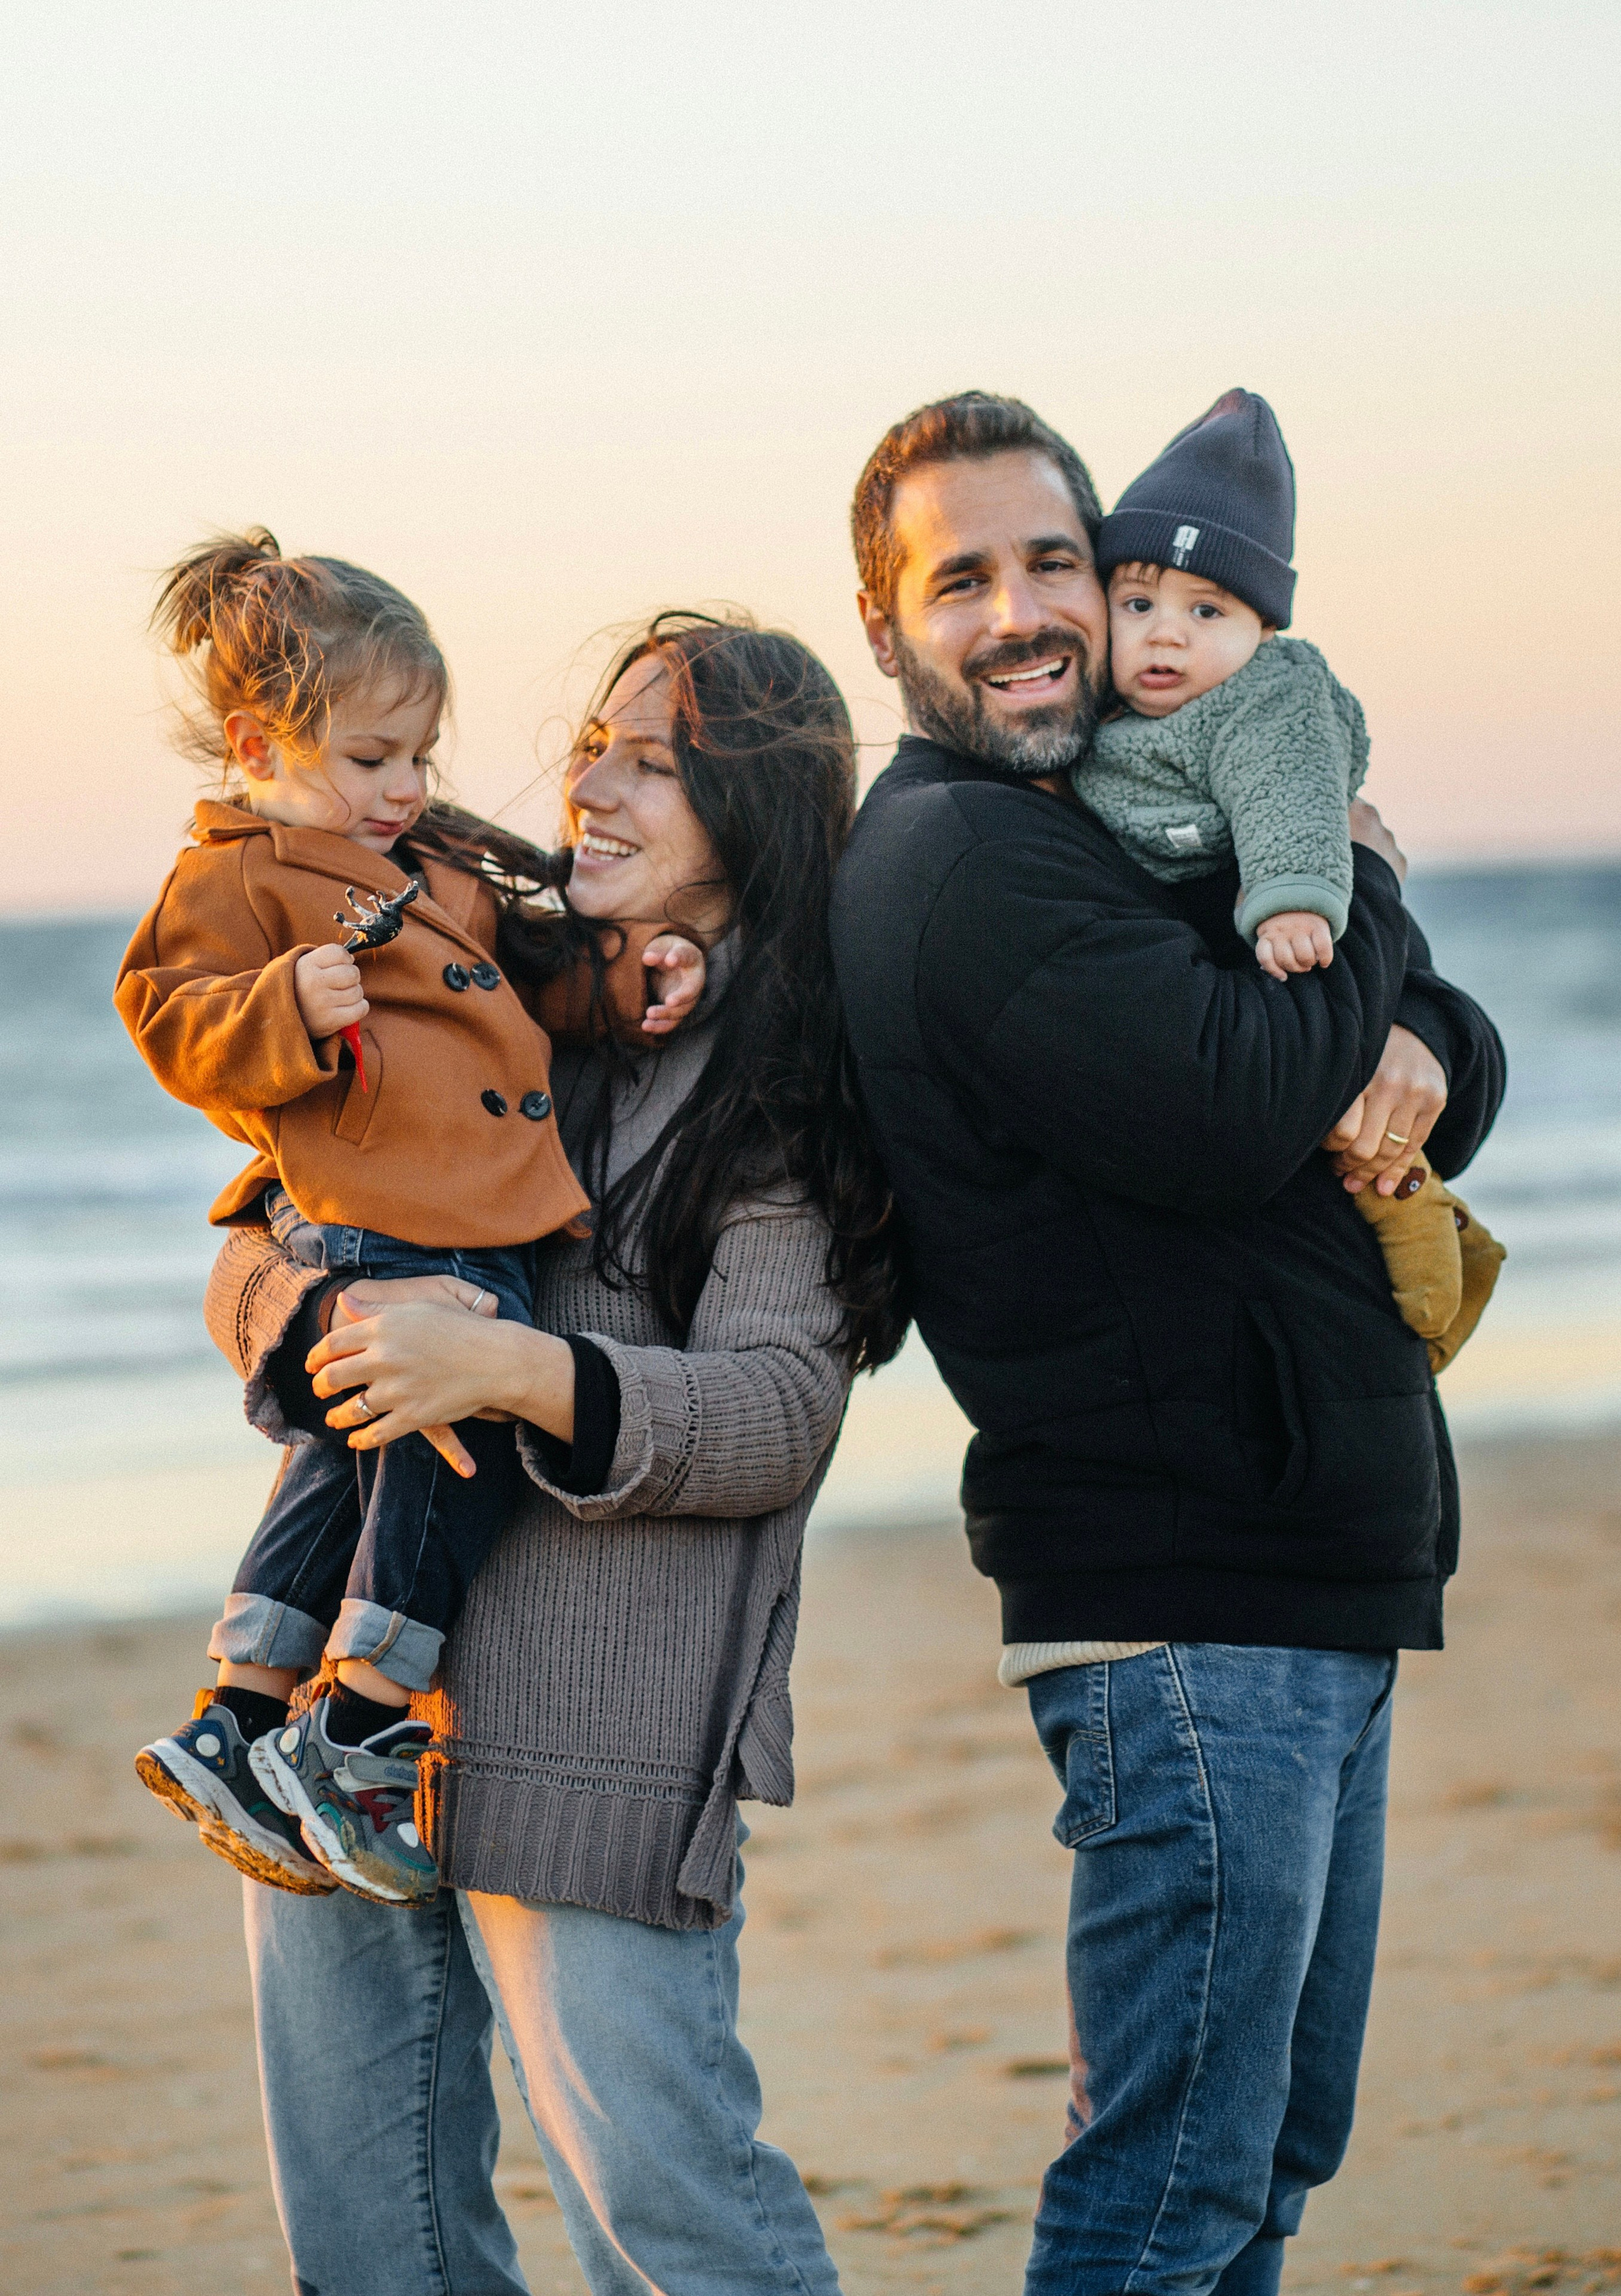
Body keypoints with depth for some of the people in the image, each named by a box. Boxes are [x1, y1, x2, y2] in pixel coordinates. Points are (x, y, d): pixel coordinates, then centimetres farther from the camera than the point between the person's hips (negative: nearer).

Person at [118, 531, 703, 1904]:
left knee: (361, 1456, 10)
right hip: (380, 1224, -9)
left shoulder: (446, 861, 25)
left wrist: (647, 960, 11)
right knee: (456, 1426, -15)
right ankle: (359, 1742, -5)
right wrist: (288, 1011, -26)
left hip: (488, 1224, 9)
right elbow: (177, 1024, -8)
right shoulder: (236, 879, 0)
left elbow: (550, 966, 30)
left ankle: (238, 1724, 17)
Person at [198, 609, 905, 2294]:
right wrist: (331, 1318, -11)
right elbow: (249, 1264, 13)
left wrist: (512, 1367, -27)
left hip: (592, 1731, -6)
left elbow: (773, 1420, -12)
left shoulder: (793, 1089, -2)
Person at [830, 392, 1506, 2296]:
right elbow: (1227, 1113, -25)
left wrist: (1414, 1060, -10)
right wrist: (1362, 893, -7)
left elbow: (1464, 1063, 15)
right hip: (1182, 1608, -10)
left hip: (1312, 1596, 10)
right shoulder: (957, 864, -13)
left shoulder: (1136, 828, 17)